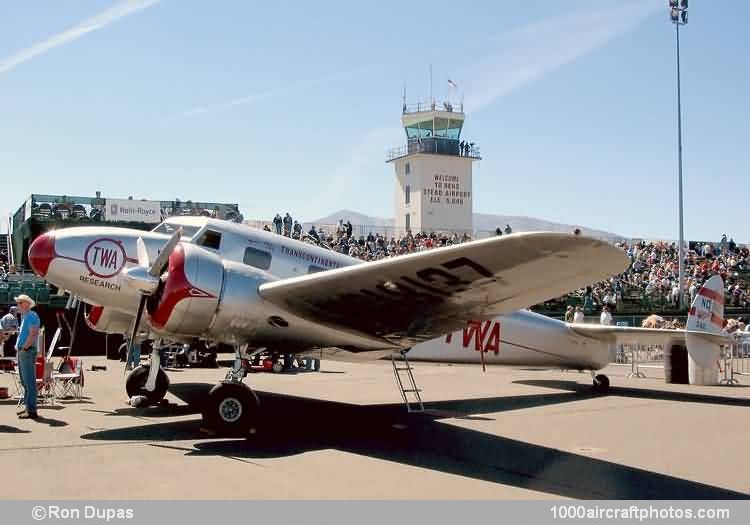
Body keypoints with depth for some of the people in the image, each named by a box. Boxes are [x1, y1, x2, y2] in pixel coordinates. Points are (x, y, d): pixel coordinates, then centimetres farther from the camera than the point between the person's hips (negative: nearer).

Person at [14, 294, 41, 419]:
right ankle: (28, 407, 20)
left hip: (28, 352, -10)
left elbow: (33, 334, -19)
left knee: (29, 382, -10)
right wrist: (18, 348, 13)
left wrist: (24, 348, -17)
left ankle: (31, 411, -10)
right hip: (21, 352, 10)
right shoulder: (24, 316, 19)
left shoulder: (32, 316, -10)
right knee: (25, 381, 13)